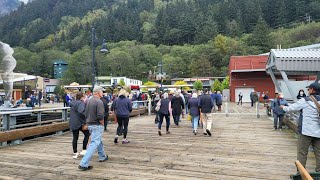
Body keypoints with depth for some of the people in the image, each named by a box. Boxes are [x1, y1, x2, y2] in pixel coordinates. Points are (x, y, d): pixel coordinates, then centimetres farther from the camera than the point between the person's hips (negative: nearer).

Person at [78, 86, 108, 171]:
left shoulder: (88, 101, 6)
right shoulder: (99, 102, -19)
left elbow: (85, 113, 11)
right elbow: (100, 116, -24)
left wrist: (88, 122, 18)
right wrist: (102, 123, -8)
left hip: (89, 125, 9)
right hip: (97, 125, -9)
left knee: (99, 141, 25)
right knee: (94, 144, -6)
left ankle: (102, 157, 42)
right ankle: (83, 164, -8)